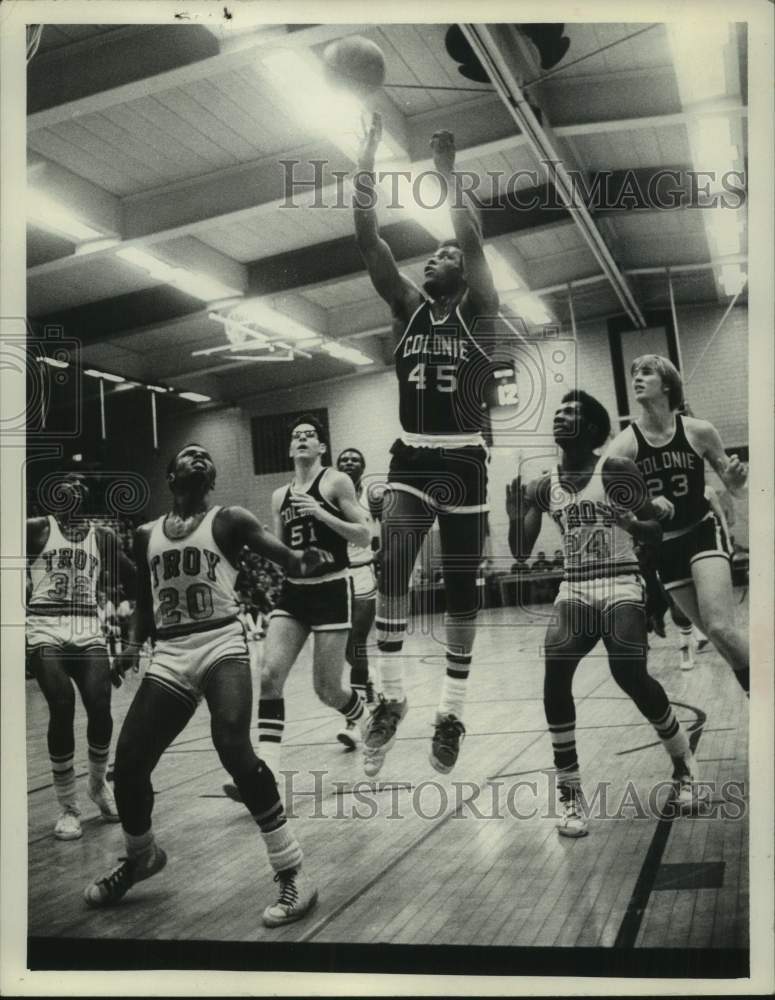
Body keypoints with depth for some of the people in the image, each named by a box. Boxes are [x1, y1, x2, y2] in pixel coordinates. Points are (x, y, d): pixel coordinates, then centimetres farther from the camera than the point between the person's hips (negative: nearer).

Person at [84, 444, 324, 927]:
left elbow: (289, 560, -5)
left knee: (233, 747, -26)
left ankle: (293, 873, -15)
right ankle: (141, 856, 33)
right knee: (128, 763, 1)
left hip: (221, 643, -5)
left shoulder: (230, 519, 4)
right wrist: (134, 644, 9)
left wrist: (306, 560, -28)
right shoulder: (146, 534, 17)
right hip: (169, 654, 5)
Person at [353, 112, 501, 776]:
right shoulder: (407, 306, 8)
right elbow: (367, 238, -1)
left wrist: (448, 171, -12)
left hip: (464, 465, -1)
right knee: (391, 570, -20)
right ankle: (392, 698, -5)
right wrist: (369, 151, -5)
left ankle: (452, 713, 18)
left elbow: (473, 240, -15)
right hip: (410, 460, 2)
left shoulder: (480, 314, 1)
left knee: (461, 589, 5)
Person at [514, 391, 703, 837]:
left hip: (620, 584, -4)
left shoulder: (618, 470, -3)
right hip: (574, 588, 4)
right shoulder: (543, 487, 10)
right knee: (555, 677, -18)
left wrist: (633, 523, -24)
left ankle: (684, 763, 9)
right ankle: (570, 794, -6)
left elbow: (656, 532, -2)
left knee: (632, 675, -22)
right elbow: (521, 550, 11)